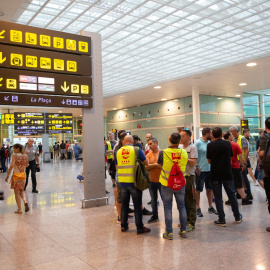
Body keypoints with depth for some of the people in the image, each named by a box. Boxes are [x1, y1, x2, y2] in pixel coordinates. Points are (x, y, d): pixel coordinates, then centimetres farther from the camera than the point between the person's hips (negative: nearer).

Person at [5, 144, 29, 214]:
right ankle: (25, 201, -4)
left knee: (17, 192, 7)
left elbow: (12, 165, -21)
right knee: (21, 190, 23)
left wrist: (8, 175, -17)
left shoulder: (14, 155, -13)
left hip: (16, 175, -5)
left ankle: (19, 209, 10)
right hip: (23, 175, 5)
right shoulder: (25, 155, 2)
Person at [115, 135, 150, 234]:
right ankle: (140, 228, 11)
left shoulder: (118, 152, 4)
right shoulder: (136, 150, -6)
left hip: (122, 182, 4)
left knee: (124, 204, 16)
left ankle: (123, 225, 25)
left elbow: (117, 166, 13)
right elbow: (146, 163, -1)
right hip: (134, 182, -4)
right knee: (137, 205, 5)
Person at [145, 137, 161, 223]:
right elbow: (146, 167, -8)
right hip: (152, 181, 5)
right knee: (153, 199, 16)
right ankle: (155, 216, 31)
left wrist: (152, 165, -14)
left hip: (161, 180, -5)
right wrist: (156, 164, -15)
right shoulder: (148, 155, 4)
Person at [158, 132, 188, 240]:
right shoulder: (184, 153, -8)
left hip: (167, 184, -2)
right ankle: (183, 230, 23)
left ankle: (169, 232, 11)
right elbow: (185, 163, 6)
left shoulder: (163, 153, -15)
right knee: (182, 207, 15)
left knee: (168, 208, 7)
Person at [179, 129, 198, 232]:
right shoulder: (179, 147, 11)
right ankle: (186, 219, 28)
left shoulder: (192, 147, -9)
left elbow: (194, 162, -16)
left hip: (189, 176, -7)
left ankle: (192, 223, 6)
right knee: (183, 199, 14)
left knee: (190, 200, -2)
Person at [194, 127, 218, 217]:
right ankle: (198, 208, 13)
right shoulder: (197, 143, -11)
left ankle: (210, 207, 27)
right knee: (198, 189, 3)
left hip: (209, 170, 7)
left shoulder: (209, 143, 9)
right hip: (201, 170, -7)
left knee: (210, 189, 14)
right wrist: (196, 167, -17)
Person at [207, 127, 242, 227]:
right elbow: (231, 157, 9)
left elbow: (209, 161, -1)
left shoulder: (210, 145, -8)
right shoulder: (228, 143, -1)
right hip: (227, 174, 2)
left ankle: (222, 220, 8)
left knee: (218, 198, 5)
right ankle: (237, 217, 27)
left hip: (215, 175, -2)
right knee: (232, 195, 15)